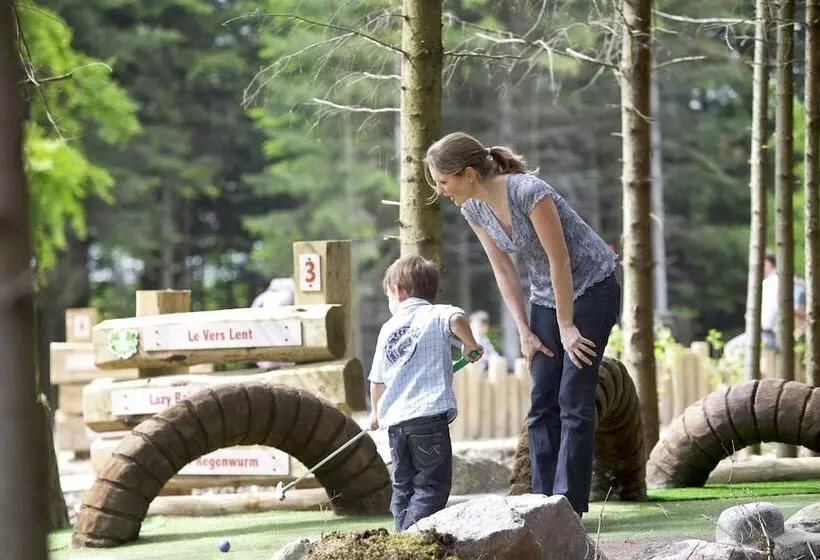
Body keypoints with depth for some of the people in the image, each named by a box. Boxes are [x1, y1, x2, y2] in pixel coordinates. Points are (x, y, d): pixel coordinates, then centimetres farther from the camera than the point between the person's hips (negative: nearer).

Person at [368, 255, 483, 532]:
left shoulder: (388, 328, 15)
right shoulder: (436, 315, 2)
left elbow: (377, 381, 20)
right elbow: (457, 319, -24)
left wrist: (377, 412, 37)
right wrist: (470, 345, -5)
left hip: (395, 419, 5)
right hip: (430, 415, -5)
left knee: (403, 485, 16)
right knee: (431, 487, -5)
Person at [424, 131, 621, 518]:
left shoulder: (530, 193, -28)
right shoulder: (472, 209, -5)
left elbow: (559, 260, -22)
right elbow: (503, 270, 2)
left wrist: (566, 326, -15)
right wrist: (525, 332, 0)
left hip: (590, 287, -7)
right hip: (545, 295, 7)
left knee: (574, 401, -11)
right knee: (542, 402, 1)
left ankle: (569, 508, -11)